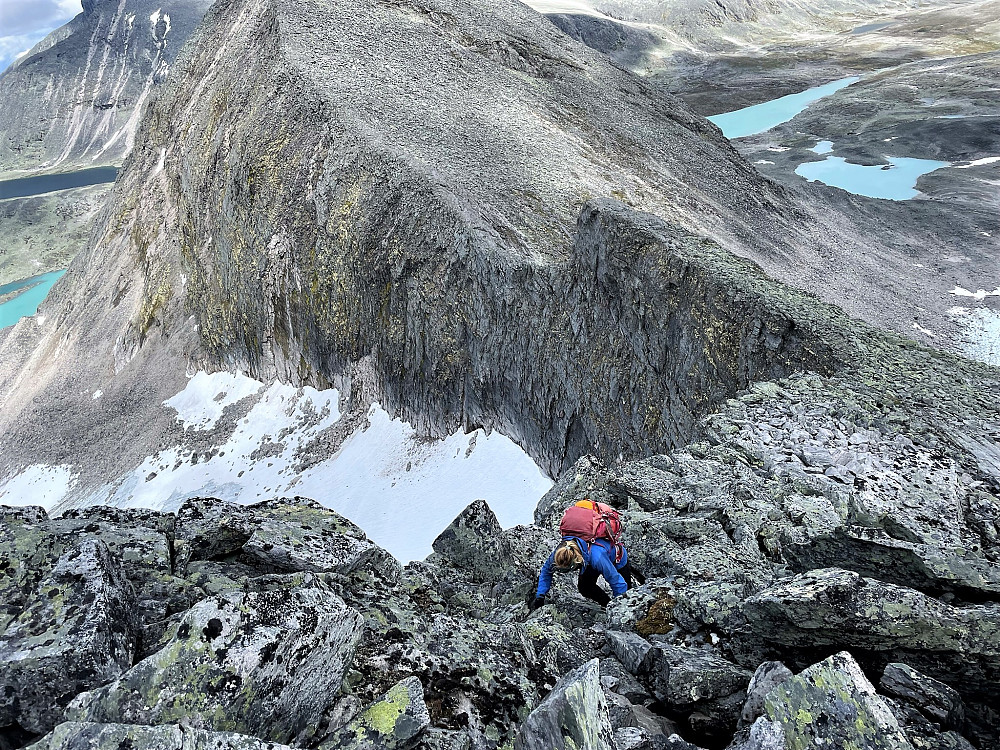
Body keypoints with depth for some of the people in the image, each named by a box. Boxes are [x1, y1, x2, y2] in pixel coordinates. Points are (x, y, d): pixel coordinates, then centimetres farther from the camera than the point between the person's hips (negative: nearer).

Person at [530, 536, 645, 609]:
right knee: (583, 586, -10)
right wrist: (540, 596, -19)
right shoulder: (560, 551, -33)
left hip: (616, 557, -4)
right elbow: (546, 571, -13)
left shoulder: (597, 557, -49)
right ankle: (609, 605, 11)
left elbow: (618, 582, -37)